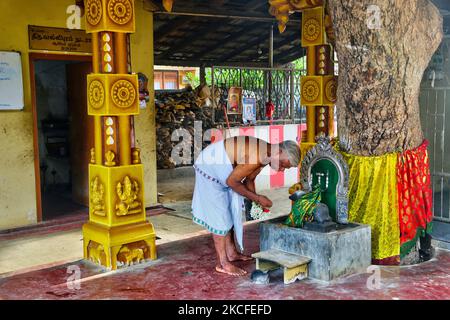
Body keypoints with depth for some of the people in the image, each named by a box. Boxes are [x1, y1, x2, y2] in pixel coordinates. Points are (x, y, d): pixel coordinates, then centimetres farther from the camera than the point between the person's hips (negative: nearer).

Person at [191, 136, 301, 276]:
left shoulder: (265, 153, -3)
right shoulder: (255, 157, -33)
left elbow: (248, 180, 8)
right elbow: (231, 181, -24)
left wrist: (257, 202, -3)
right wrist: (257, 198, -19)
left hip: (219, 170, 10)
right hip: (208, 169, -10)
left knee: (230, 212, 14)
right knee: (219, 215, -7)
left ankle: (231, 253, 25)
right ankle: (222, 263, -1)